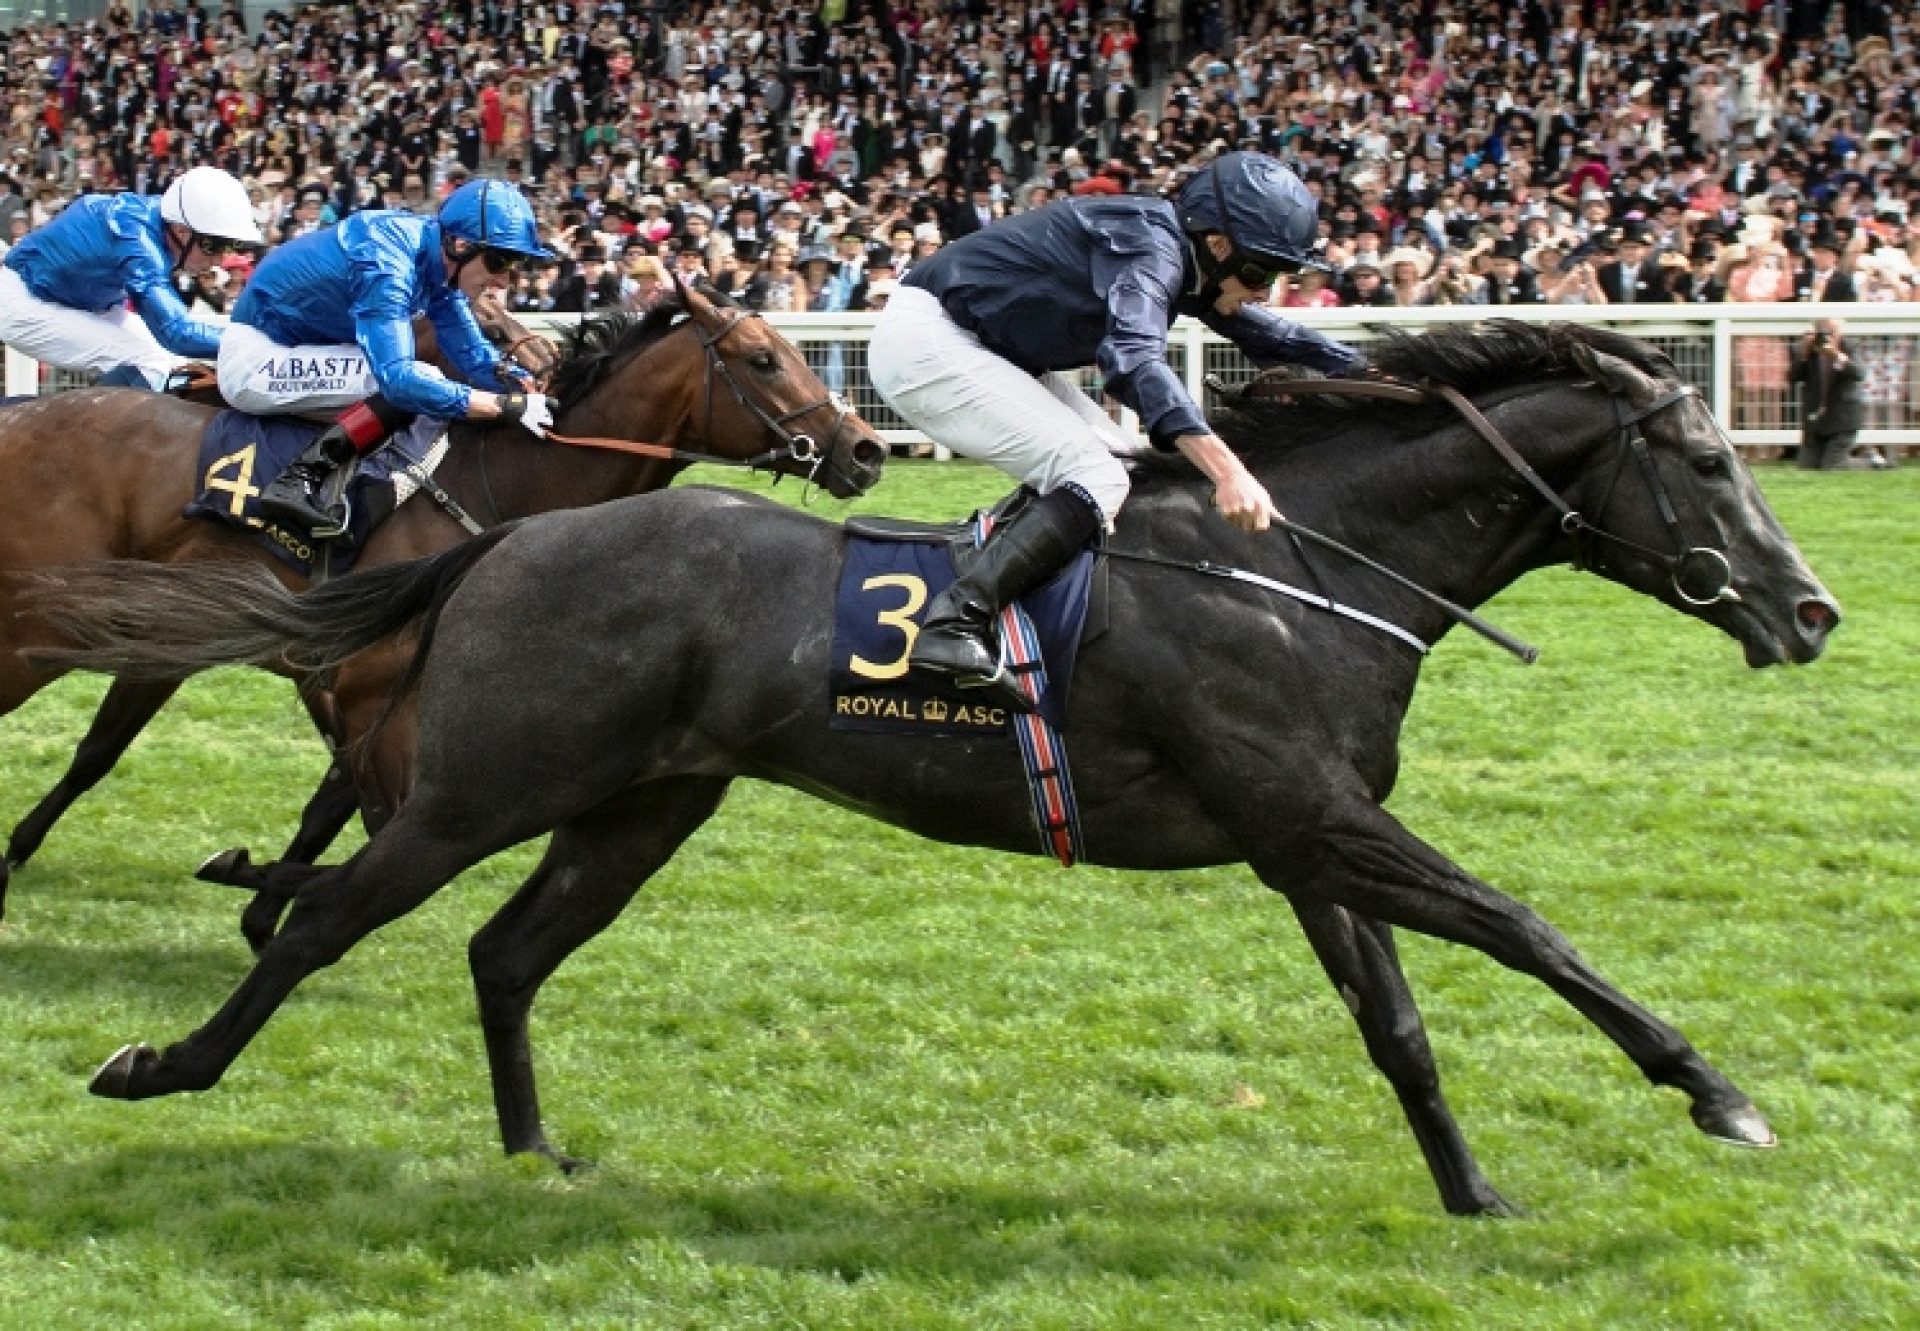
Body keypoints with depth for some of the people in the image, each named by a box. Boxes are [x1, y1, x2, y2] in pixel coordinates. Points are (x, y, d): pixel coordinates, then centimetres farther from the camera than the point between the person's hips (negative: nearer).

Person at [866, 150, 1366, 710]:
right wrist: (1225, 470, -51)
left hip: (985, 349, 11)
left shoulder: (1182, 256, 7)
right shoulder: (1149, 244, -22)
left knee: (1127, 467, 12)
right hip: (923, 343, -11)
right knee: (1095, 478, -21)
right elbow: (1133, 357, -40)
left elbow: (1267, 333, 24)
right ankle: (955, 623, -36)